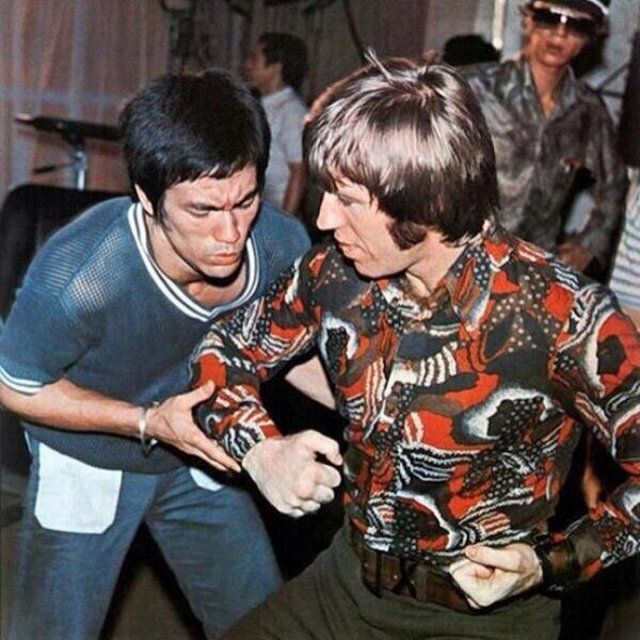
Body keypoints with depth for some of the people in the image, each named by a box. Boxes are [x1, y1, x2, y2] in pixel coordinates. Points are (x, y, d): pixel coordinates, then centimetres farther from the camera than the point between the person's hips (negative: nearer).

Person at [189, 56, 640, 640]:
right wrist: (261, 450, -11)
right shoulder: (334, 274, -9)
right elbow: (225, 353, 6)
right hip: (346, 583, 5)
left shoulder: (558, 314, -24)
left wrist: (552, 563, -23)